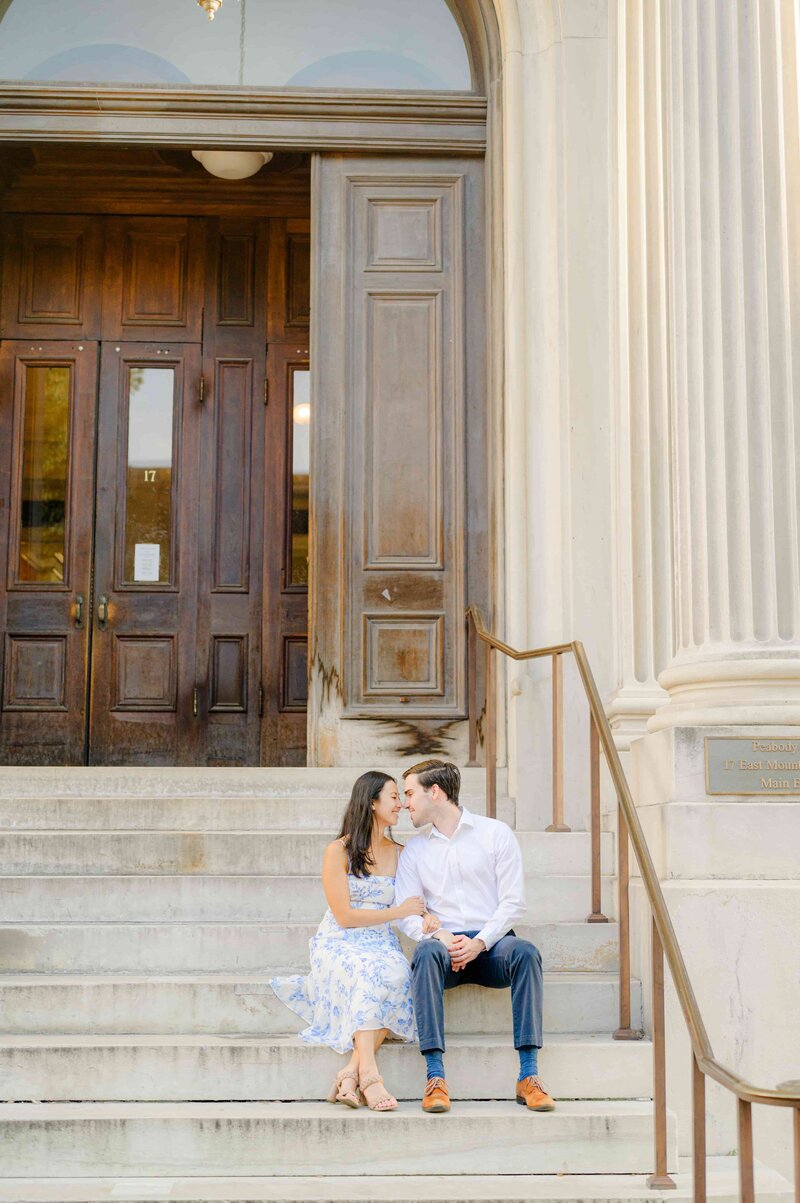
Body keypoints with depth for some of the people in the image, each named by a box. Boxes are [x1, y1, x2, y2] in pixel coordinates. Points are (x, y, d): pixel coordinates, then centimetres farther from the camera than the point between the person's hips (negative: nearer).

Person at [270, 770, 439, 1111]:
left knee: (399, 978, -32)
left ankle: (351, 1071, -36)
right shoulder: (339, 850, -3)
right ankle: (369, 1073, -42)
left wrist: (425, 919, -7)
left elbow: (413, 905, 17)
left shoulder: (398, 853, 15)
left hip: (382, 946, 4)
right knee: (370, 975, -38)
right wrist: (399, 911, -6)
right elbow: (344, 916, -8)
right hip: (340, 944, -4)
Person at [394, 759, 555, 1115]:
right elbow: (406, 914, 6)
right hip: (443, 943, 1)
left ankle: (529, 1076, -35)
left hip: (491, 942, -1)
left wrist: (479, 942, -15)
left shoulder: (496, 834, 7)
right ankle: (435, 1077, -40)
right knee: (426, 952, -35)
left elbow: (513, 901, 0)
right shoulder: (414, 851, 16)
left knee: (525, 952, -34)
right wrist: (439, 935, -15)